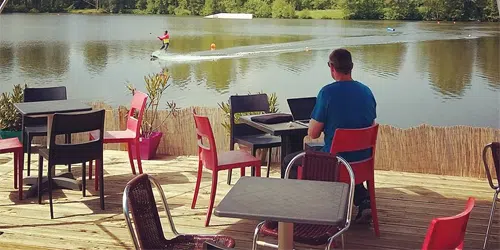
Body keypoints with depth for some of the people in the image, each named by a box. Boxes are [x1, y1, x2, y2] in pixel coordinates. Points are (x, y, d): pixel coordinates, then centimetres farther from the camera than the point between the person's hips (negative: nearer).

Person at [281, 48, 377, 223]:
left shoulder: (328, 92, -17)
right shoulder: (366, 91, 2)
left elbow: (313, 134, -14)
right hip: (363, 159, 6)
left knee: (289, 162, 15)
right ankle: (363, 200, 21)